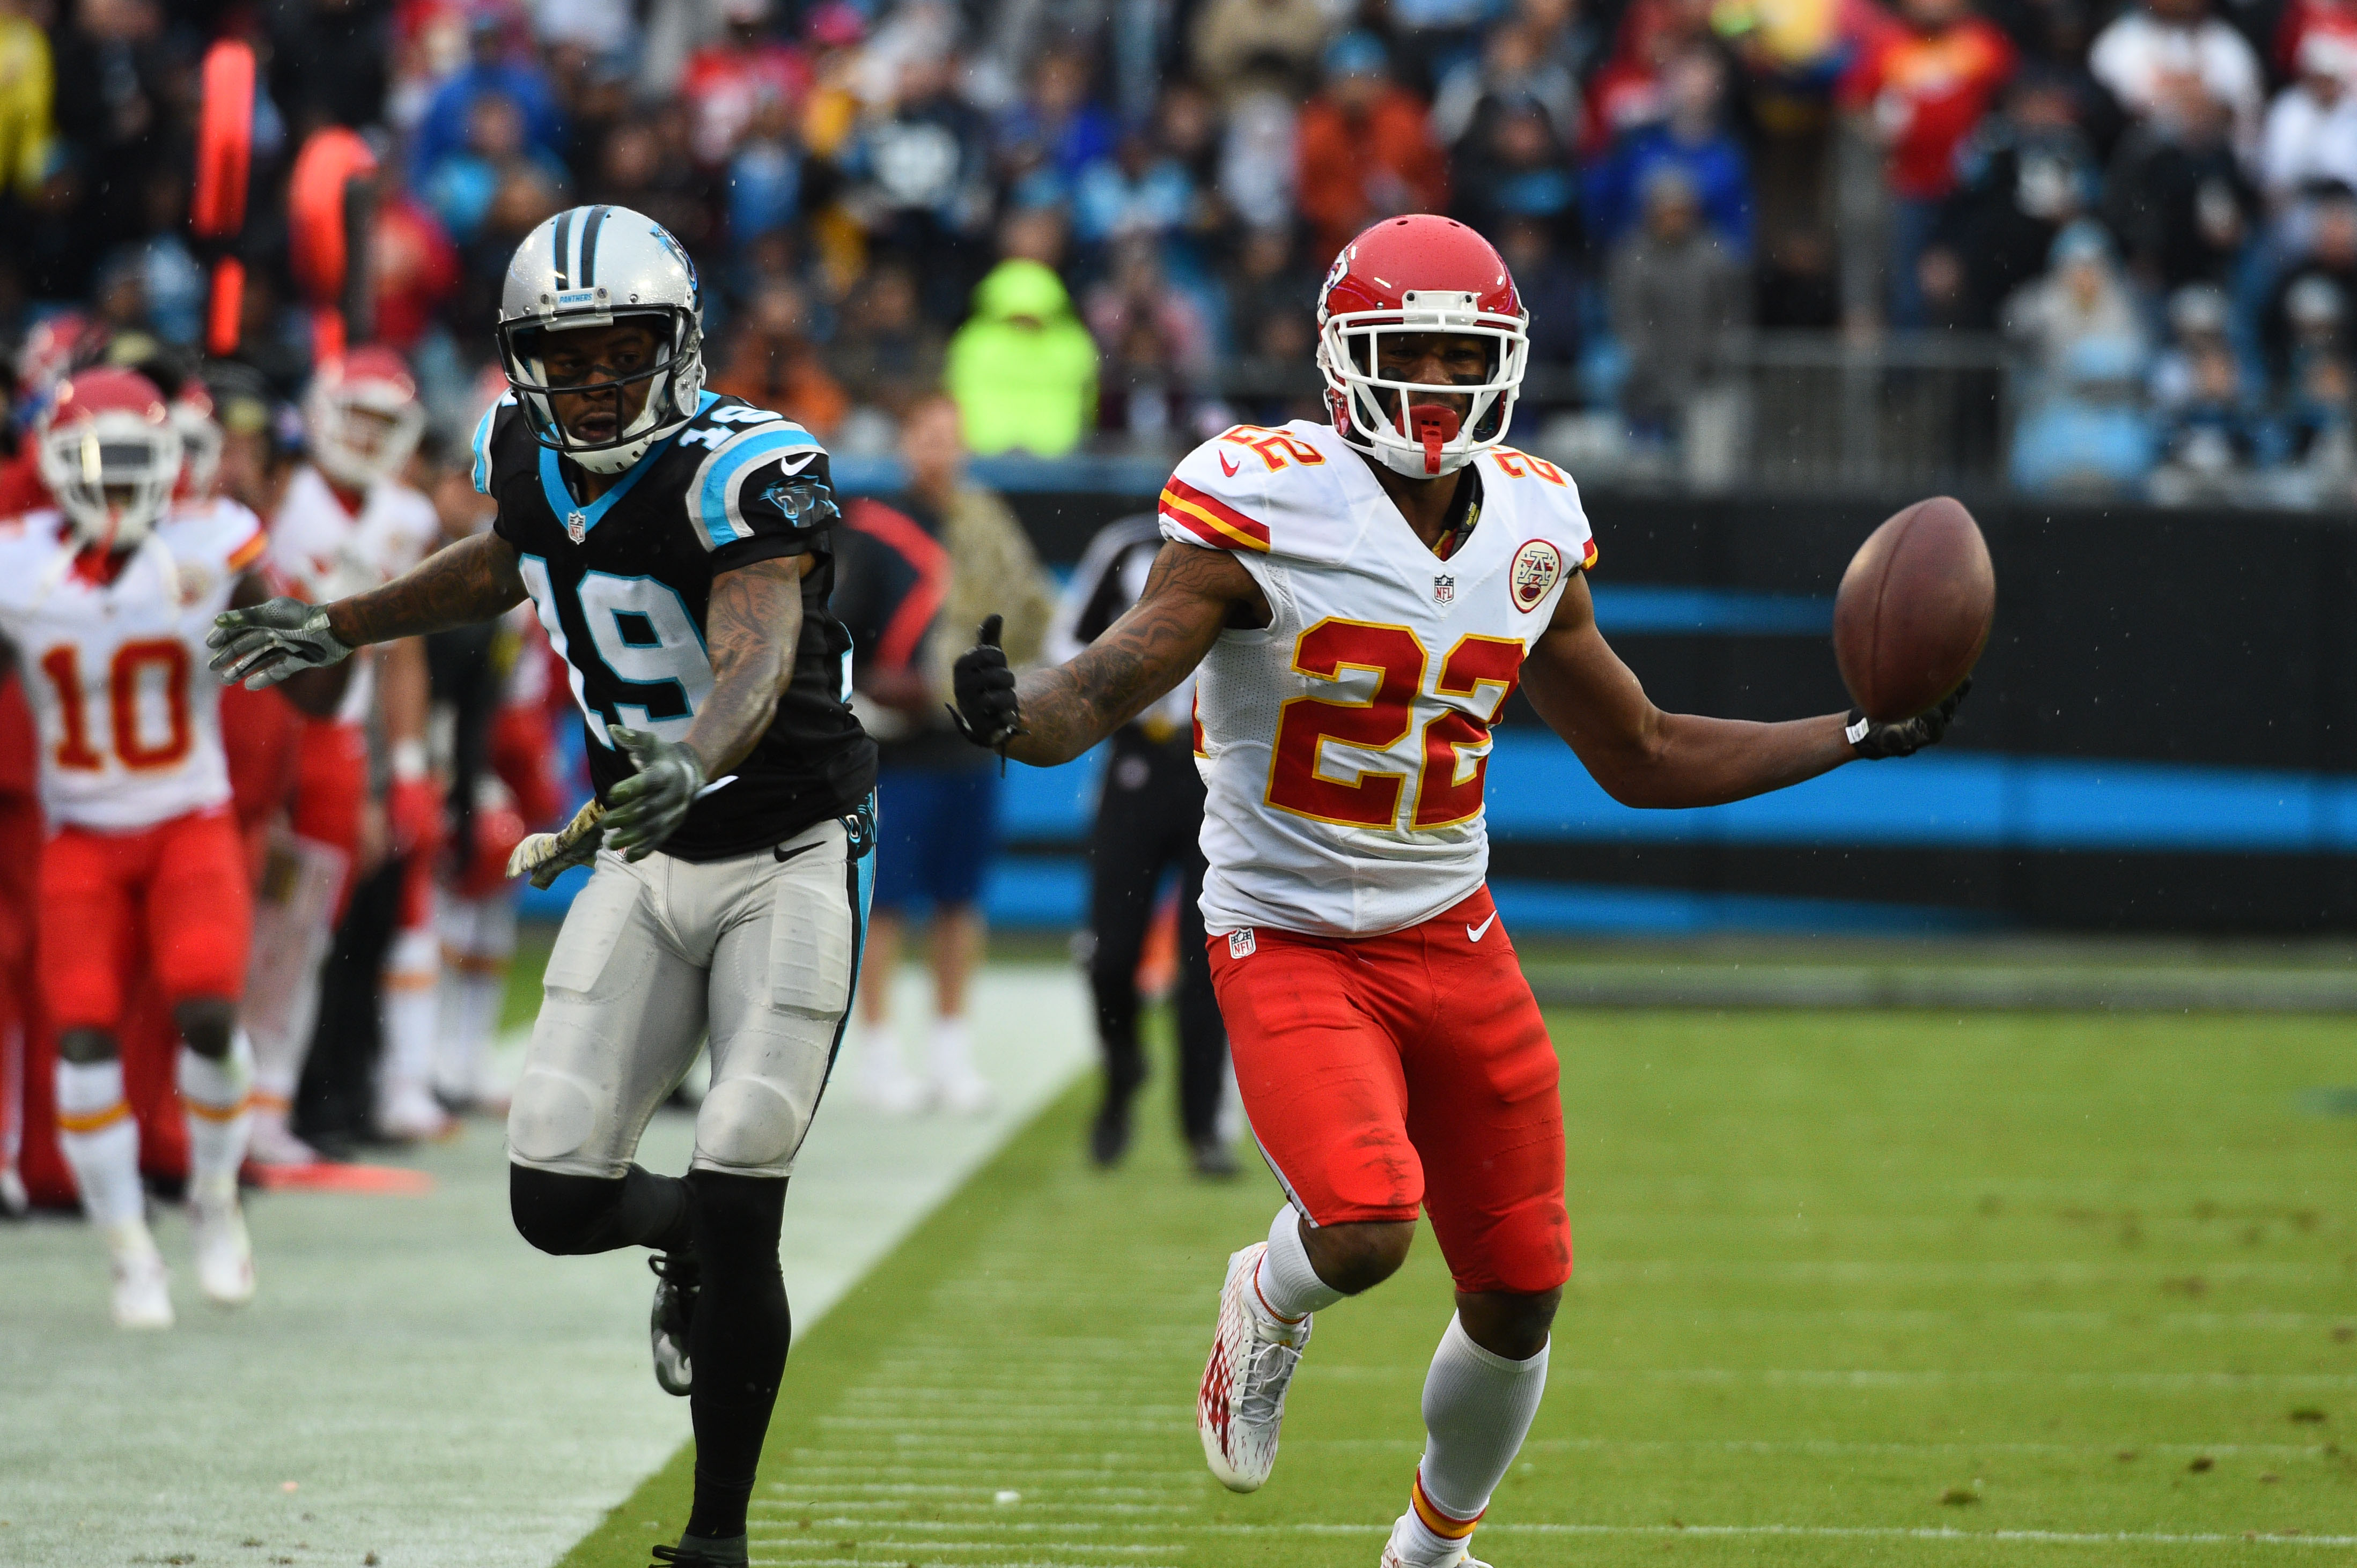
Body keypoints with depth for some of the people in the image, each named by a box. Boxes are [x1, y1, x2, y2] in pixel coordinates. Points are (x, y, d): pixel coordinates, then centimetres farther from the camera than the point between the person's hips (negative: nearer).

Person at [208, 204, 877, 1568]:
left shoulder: (744, 472, -23)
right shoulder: (530, 454, -2)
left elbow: (755, 662, -39)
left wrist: (692, 761, -59)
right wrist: (340, 629, 27)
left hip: (793, 855, -6)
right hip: (647, 858, 6)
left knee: (736, 1221, -11)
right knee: (557, 1201, -5)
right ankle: (690, 1237, 31)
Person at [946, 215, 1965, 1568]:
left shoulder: (1534, 531, 2)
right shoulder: (1265, 509, -15)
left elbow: (1646, 758, 14)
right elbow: (1101, 693, -21)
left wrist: (1859, 737, 10)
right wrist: (1016, 714, -44)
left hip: (1453, 939, 5)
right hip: (1290, 940, -5)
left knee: (1519, 1300, 7)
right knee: (1364, 1228, -29)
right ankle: (1272, 1303, 11)